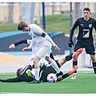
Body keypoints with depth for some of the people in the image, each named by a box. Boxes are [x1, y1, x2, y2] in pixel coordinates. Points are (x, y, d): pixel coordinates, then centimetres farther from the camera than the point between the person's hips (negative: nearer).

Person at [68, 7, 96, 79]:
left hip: (89, 41, 1)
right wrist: (70, 40, 0)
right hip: (80, 40, 0)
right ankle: (74, 73, 0)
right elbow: (73, 29, 3)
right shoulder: (79, 21, -9)